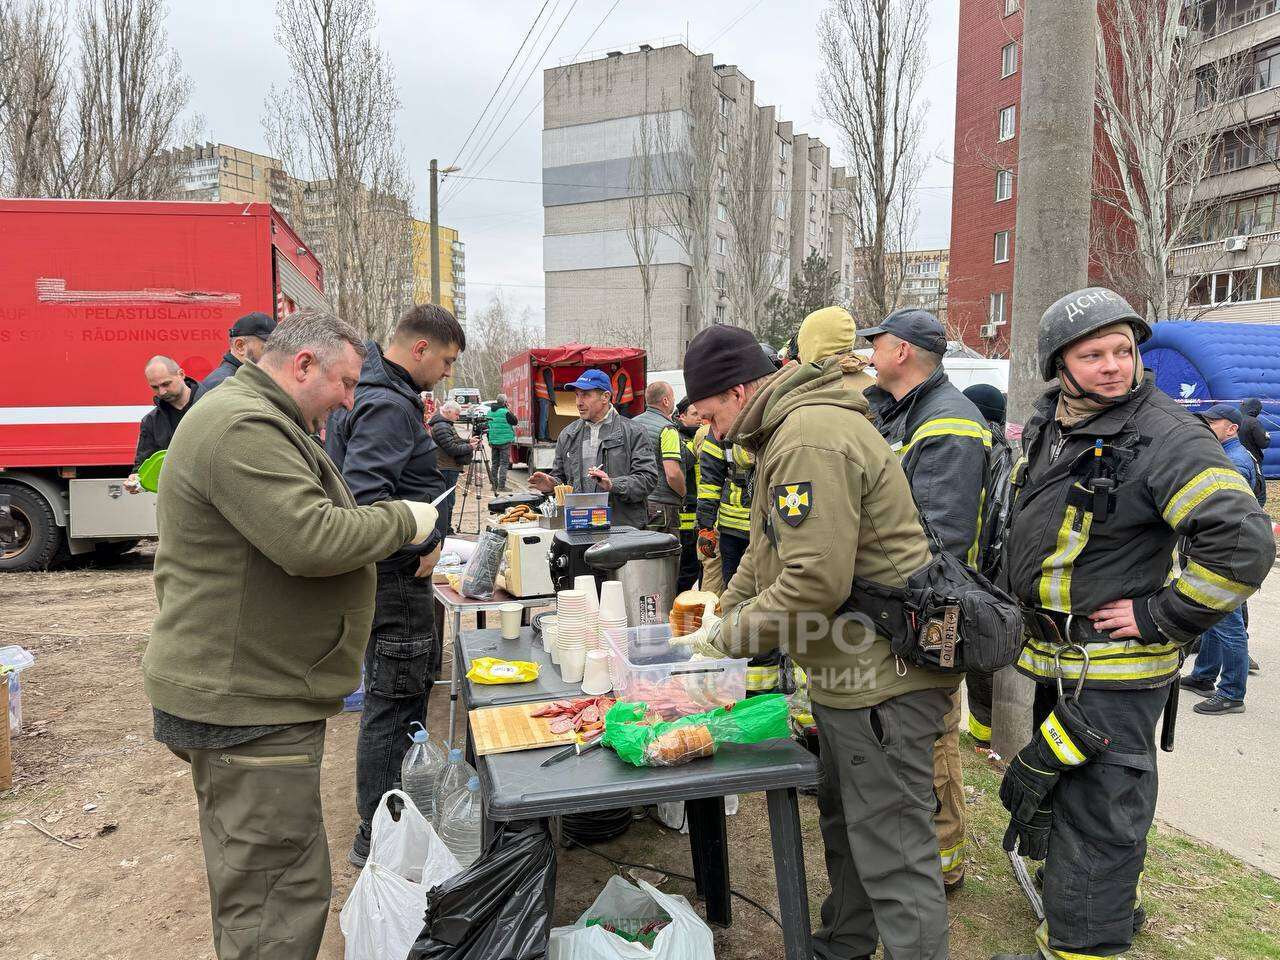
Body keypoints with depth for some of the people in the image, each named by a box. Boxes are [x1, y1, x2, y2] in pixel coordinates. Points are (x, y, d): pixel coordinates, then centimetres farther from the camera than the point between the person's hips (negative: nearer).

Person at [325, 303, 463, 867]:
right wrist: (423, 544, -22)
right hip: (395, 576, -11)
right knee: (393, 704, -1)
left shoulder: (377, 392, 13)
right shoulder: (389, 405, -20)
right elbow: (364, 492, -30)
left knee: (407, 694, 21)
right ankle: (376, 838, 11)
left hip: (394, 572, 11)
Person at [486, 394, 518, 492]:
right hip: (504, 442, -6)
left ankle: (494, 485, 18)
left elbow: (488, 427, 14)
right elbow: (515, 422, -5)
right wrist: (510, 413, 1)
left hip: (493, 442, 7)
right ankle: (501, 486, -8)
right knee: (504, 463, -4)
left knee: (494, 463, 13)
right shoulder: (505, 412, -14)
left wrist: (489, 441, 21)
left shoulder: (490, 412, 9)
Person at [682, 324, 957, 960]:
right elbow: (767, 554, 21)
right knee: (845, 823, 25)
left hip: (882, 673, -11)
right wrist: (721, 611, 11)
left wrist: (726, 641, -16)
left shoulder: (810, 439, -22)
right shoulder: (787, 431, 14)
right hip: (848, 667, 11)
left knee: (892, 855, -2)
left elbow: (815, 581, -27)